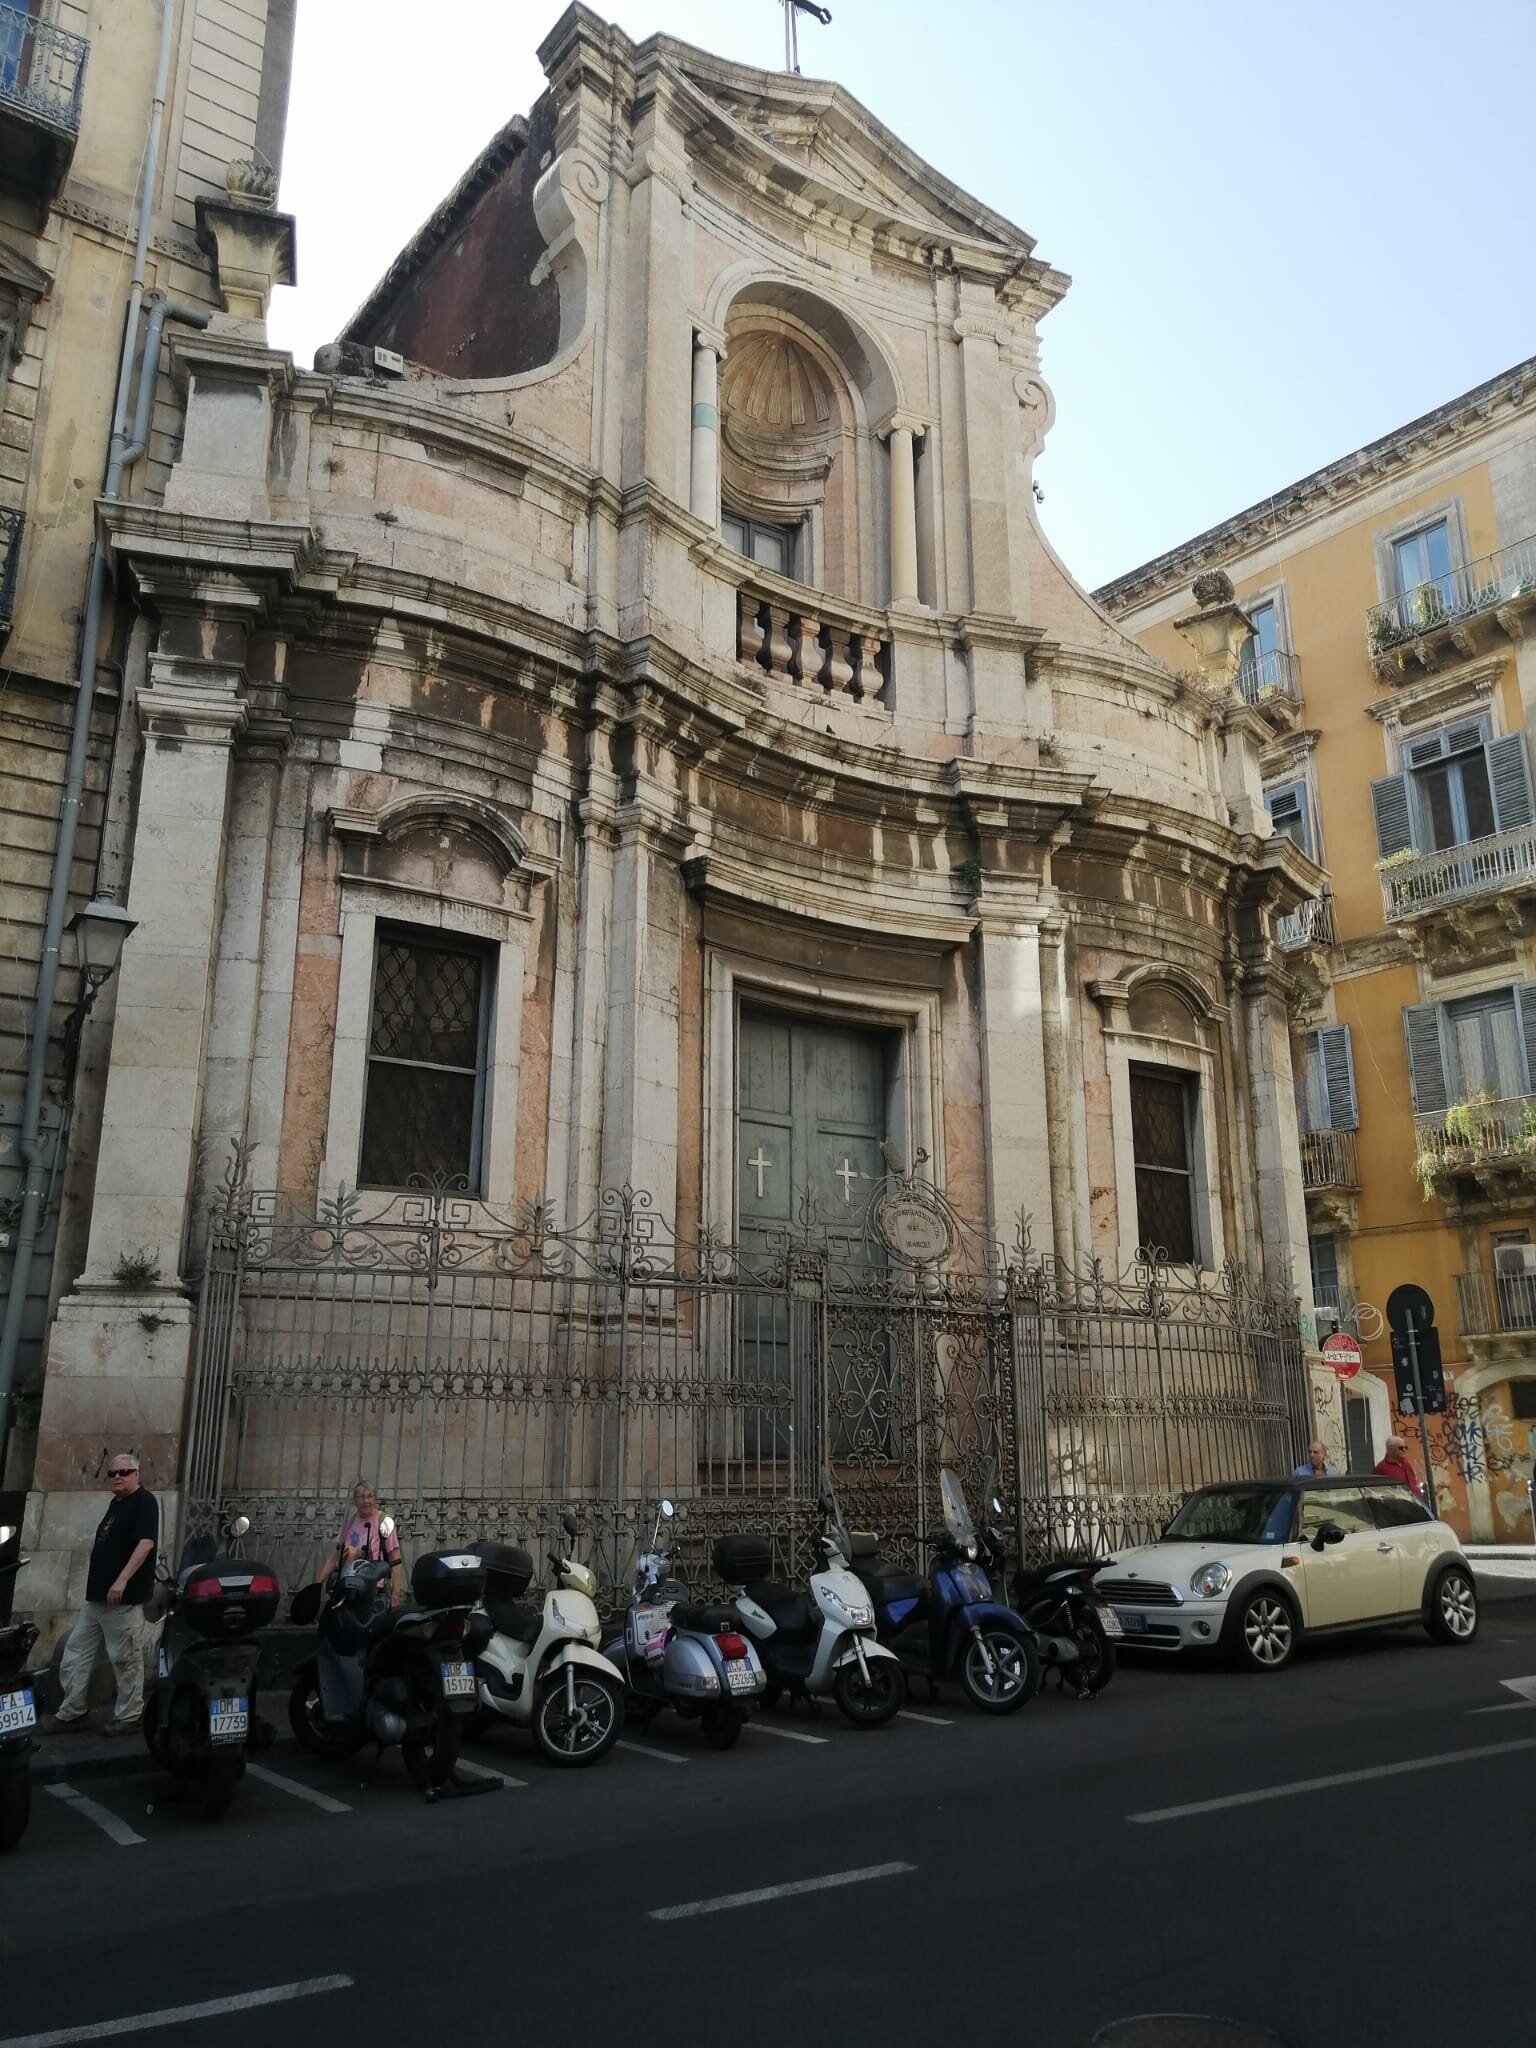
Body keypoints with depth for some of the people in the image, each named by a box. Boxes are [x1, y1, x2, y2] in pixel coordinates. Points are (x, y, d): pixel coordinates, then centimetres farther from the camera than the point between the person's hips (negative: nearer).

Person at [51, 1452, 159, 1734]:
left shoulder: (144, 1501, -11)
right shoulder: (115, 1503, 17)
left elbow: (146, 1542, -22)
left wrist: (122, 1581, -27)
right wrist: (97, 1582, 21)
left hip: (124, 1597, -9)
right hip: (97, 1595, 10)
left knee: (126, 1659, -2)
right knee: (75, 1655, 12)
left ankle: (128, 1716, 7)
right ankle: (72, 1712, 22)